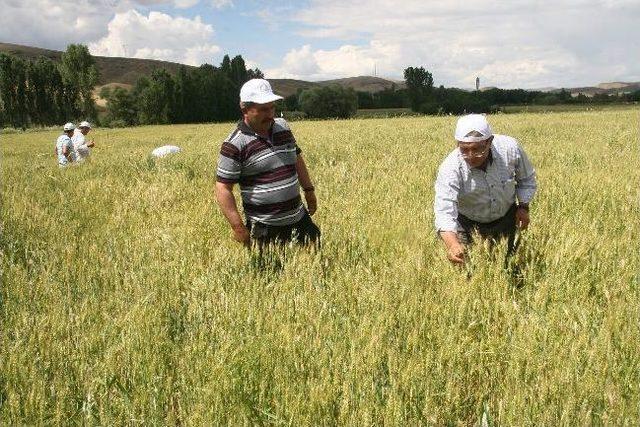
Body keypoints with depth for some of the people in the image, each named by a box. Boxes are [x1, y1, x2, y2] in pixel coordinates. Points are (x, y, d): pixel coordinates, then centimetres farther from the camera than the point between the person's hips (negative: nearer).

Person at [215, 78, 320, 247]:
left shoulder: (283, 127, 6)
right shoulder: (235, 144, -15)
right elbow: (223, 187, -15)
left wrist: (309, 189, 21)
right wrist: (238, 227, -19)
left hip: (299, 219, 6)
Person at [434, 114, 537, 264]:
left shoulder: (510, 148, -25)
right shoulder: (450, 168, -34)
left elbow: (526, 179, -2)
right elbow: (444, 210, -45)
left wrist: (523, 207, -10)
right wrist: (452, 244, -61)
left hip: (506, 218, 3)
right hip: (468, 223, -2)